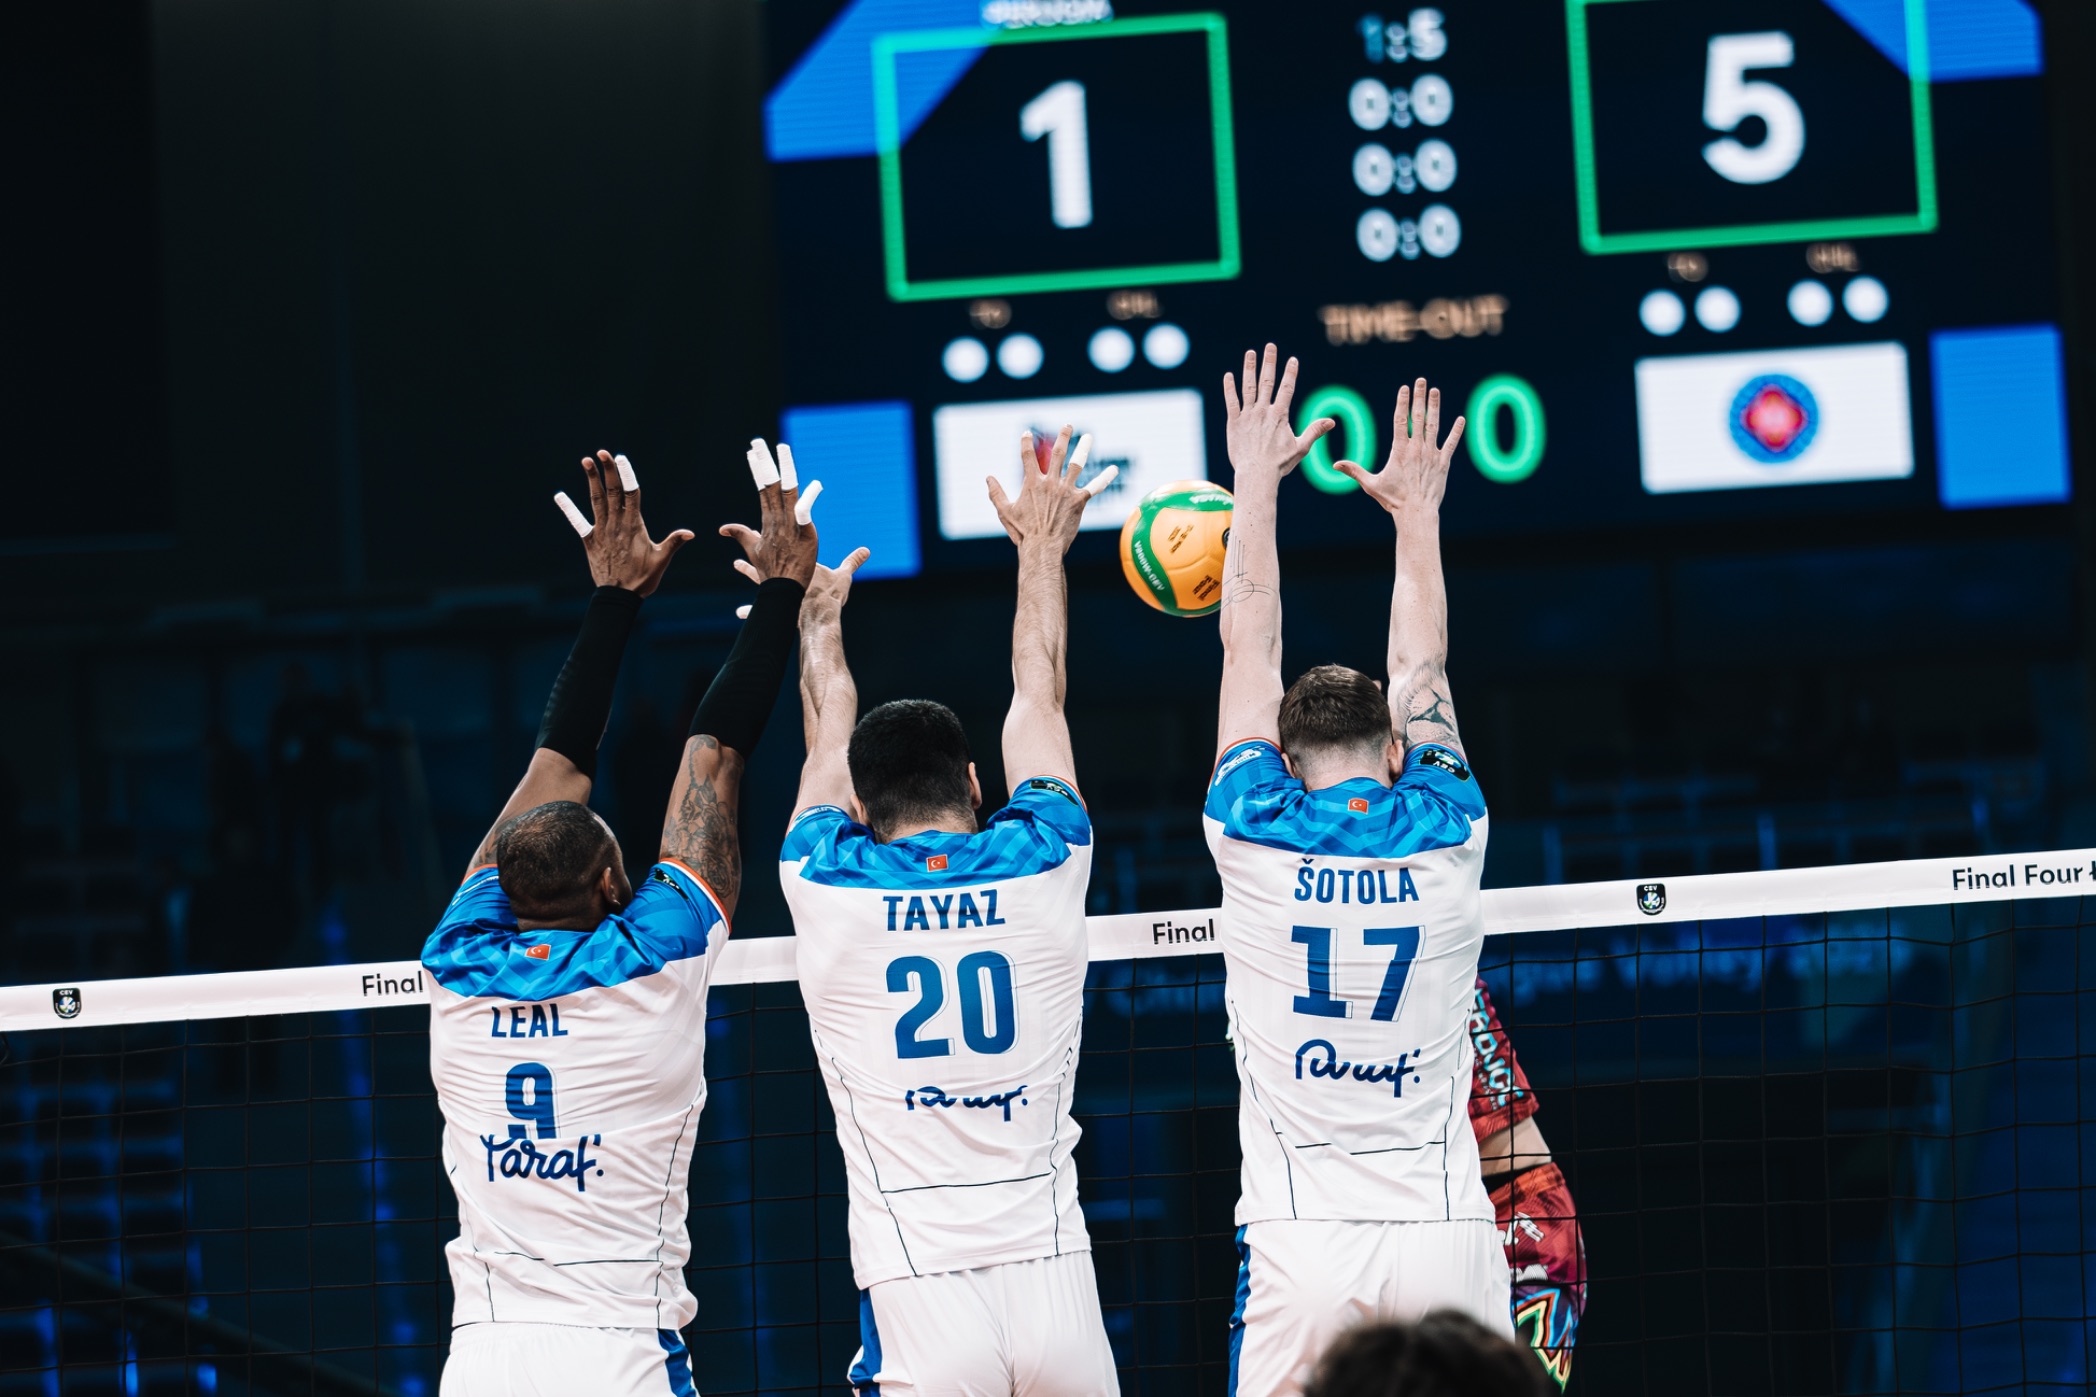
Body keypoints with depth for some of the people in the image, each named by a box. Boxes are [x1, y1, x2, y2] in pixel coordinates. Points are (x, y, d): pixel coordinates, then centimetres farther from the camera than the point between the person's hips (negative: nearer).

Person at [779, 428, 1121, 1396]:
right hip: (1055, 1281, 2)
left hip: (918, 1306, -1)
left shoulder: (829, 891, 3)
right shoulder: (1043, 870, 5)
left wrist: (819, 612, 43)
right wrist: (1042, 551, 40)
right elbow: (1037, 698, 23)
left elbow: (829, 743, 24)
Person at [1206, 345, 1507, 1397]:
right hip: (1448, 1236, 1)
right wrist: (1417, 509, 31)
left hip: (1301, 1251, -1)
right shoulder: (1445, 839, 3)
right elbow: (1421, 672, 20)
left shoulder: (1256, 839, 0)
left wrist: (1257, 482, 23)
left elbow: (1249, 652, 13)